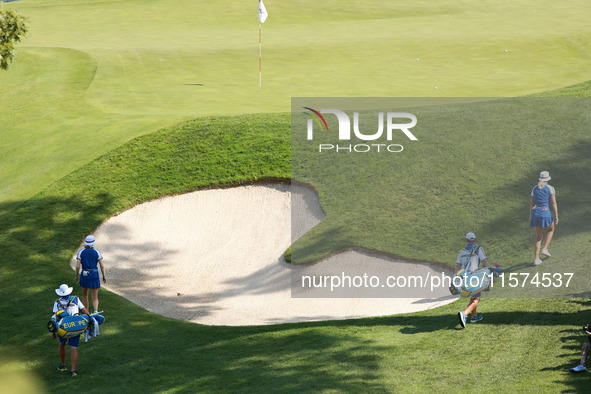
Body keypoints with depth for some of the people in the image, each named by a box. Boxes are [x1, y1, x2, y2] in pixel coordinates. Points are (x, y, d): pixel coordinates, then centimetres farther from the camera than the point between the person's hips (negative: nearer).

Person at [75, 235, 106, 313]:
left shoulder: (81, 252, -1)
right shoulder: (97, 252, 0)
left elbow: (78, 266, -5)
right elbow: (102, 266, -2)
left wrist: (76, 275, 9)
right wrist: (104, 276, 8)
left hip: (84, 275, 0)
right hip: (95, 274, 0)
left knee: (84, 295, 22)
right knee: (95, 298, 3)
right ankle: (96, 310, -24)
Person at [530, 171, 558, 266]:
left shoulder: (535, 189, 12)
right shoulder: (550, 188, 1)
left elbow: (532, 204, 13)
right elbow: (554, 203, -4)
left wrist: (530, 217, 18)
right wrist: (556, 216, -3)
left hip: (535, 212, 4)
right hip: (545, 212, -4)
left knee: (539, 237, 12)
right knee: (551, 230, 27)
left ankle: (536, 259, 3)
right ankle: (545, 249, 11)